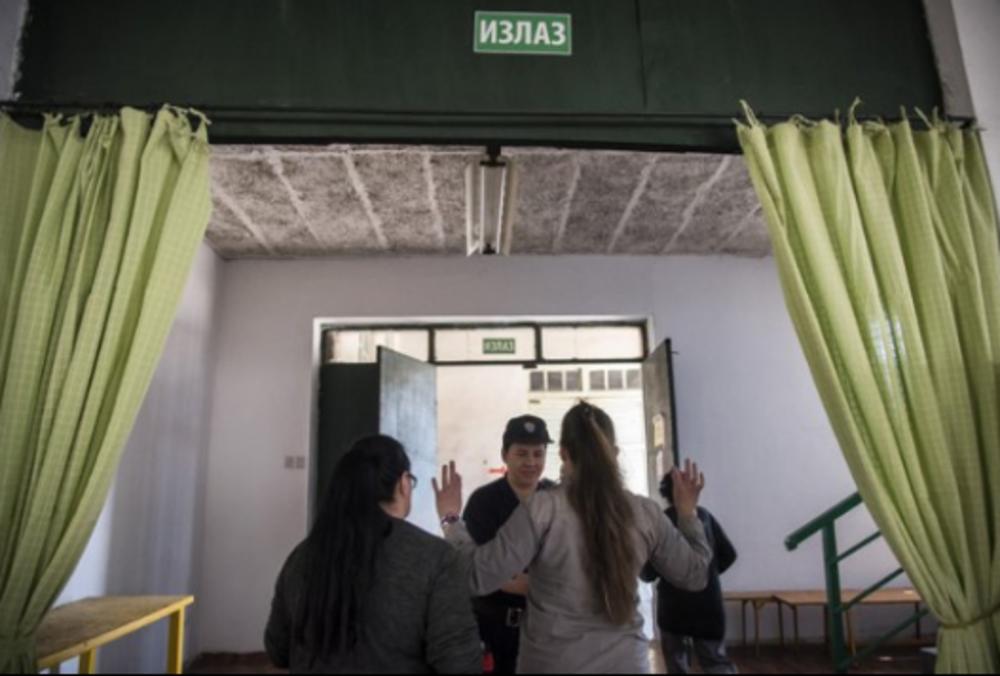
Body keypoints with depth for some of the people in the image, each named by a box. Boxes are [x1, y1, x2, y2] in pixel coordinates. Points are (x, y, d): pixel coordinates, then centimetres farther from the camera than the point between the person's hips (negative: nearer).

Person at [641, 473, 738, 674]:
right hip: (709, 602, 3)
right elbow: (728, 554, 7)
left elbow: (649, 573, -7)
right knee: (716, 659, 9)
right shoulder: (704, 515, 4)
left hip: (674, 605, -2)